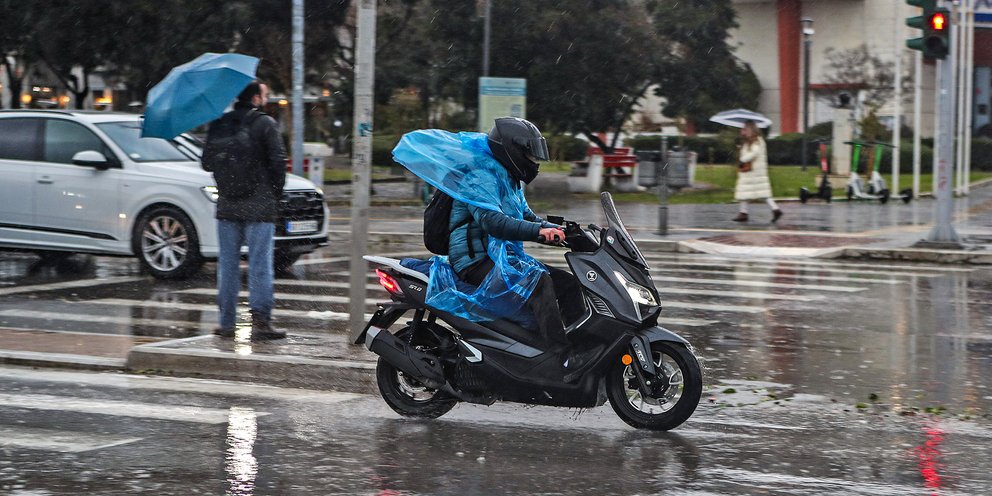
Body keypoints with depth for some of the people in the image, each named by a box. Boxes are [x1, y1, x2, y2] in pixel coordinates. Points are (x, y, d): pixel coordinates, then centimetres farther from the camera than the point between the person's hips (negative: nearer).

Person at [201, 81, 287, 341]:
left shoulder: (219, 124, 7)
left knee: (228, 263, 10)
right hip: (259, 207, -4)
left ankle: (227, 323, 11)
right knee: (260, 264, -2)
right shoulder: (265, 124, -7)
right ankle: (260, 322, -5)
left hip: (227, 205, 5)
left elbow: (207, 162, 10)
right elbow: (278, 162, -10)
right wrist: (275, 194, 3)